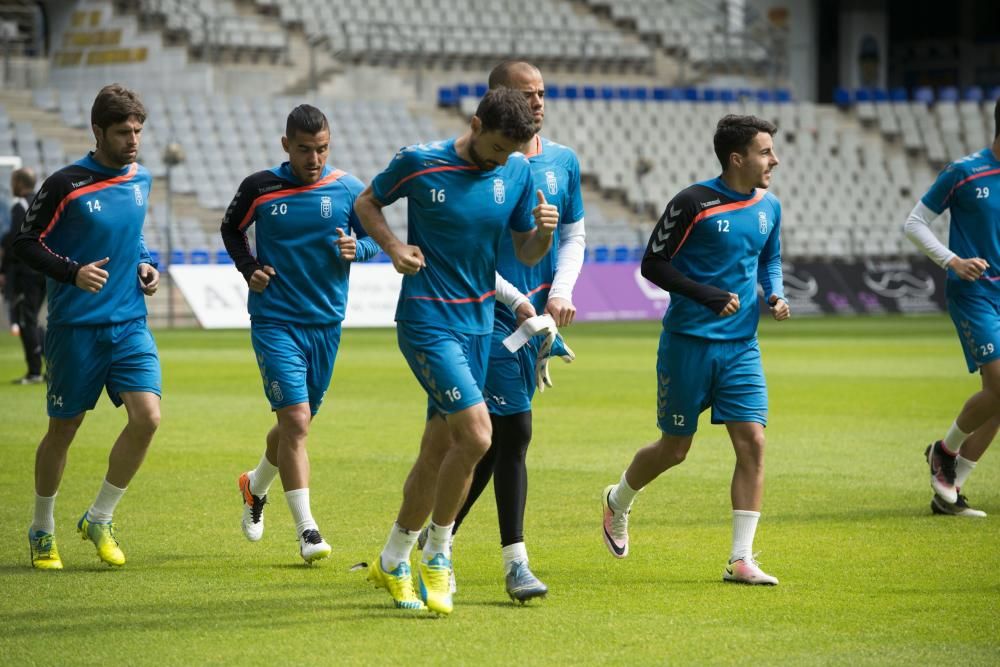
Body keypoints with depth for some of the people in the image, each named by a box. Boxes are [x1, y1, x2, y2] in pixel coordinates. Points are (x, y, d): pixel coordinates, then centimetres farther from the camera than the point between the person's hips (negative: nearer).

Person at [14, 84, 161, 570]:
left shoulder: (141, 180, 7)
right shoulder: (66, 185, -11)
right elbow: (25, 242, -7)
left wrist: (145, 265, 5)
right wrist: (72, 272, -20)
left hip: (130, 324, 4)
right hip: (76, 326, -4)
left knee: (147, 416, -12)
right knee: (63, 429, 6)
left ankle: (98, 519, 5)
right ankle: (42, 530, 26)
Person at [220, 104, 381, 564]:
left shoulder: (348, 190, -1)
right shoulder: (259, 188, -4)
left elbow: (375, 240, 8)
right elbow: (231, 228, 13)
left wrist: (357, 249, -15)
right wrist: (248, 267, -4)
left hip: (326, 323, 3)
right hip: (274, 320, -3)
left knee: (297, 422, 15)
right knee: (295, 419, -16)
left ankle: (255, 486, 45)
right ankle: (306, 530, -14)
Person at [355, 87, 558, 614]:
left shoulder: (518, 173, 3)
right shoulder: (420, 162, -9)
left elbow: (525, 253, 10)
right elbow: (366, 203, 7)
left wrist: (543, 232, -12)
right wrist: (393, 245, -10)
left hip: (478, 323, 6)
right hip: (428, 319, -6)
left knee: (439, 449, 10)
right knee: (476, 434, -18)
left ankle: (393, 562, 27)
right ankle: (437, 556, 1)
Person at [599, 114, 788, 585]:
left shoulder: (769, 208, 6)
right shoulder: (693, 203, -13)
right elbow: (653, 264, -10)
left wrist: (775, 295, 2)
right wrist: (708, 295, -20)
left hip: (741, 347, 5)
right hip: (688, 343, -5)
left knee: (752, 442, -9)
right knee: (674, 448, 7)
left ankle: (741, 560, -5)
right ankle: (617, 502, 38)